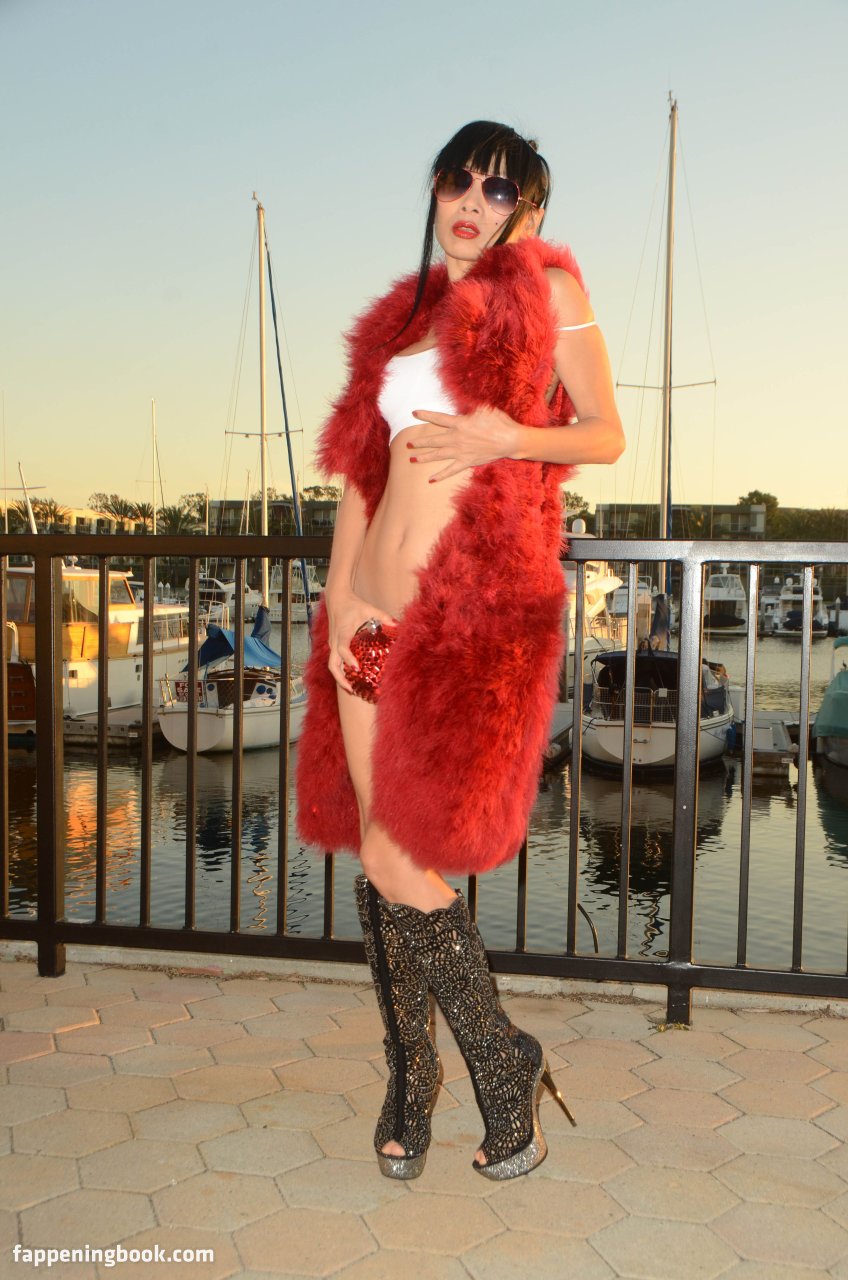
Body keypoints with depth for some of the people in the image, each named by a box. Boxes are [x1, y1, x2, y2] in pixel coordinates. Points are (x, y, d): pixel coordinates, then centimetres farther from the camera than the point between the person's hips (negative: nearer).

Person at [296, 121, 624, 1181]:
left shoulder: (545, 287, 6)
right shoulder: (404, 315, 19)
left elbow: (606, 435, 3)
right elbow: (359, 467, 14)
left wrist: (509, 437, -16)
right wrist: (339, 595, 4)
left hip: (476, 604, -5)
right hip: (378, 607, 5)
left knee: (399, 858, -9)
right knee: (377, 852, 6)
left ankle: (502, 1060, 15)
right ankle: (409, 1073, 26)